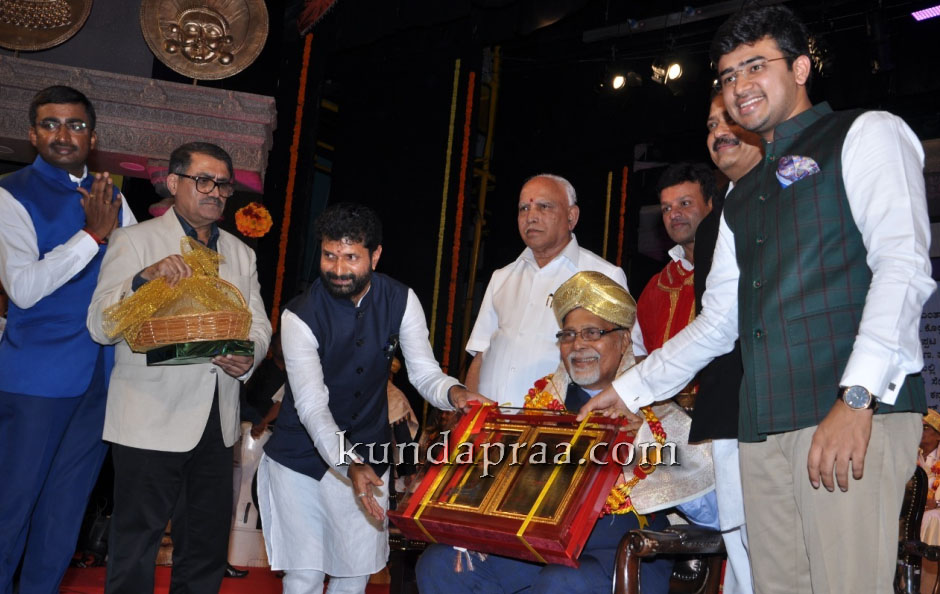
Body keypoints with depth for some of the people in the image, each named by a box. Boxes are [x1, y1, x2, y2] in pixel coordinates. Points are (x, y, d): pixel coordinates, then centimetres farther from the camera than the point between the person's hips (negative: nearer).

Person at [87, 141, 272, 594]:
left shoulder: (241, 254, 17)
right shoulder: (134, 241, 0)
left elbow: (259, 323, 12)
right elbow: (100, 325, -9)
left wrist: (249, 355, -11)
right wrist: (143, 279, -28)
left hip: (216, 421, 5)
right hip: (151, 420, -5)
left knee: (207, 548, 13)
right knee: (135, 549, 1)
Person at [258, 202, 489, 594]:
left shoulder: (400, 301, -8)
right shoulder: (300, 316, -18)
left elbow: (423, 373, -7)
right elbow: (312, 407, -24)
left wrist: (452, 392, -31)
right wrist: (349, 464, -38)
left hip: (368, 457, 3)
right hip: (301, 459, -2)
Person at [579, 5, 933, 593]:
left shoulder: (865, 135, 6)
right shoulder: (743, 198, 26)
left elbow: (904, 264, -9)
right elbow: (718, 323, 27)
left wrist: (856, 397, -20)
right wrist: (629, 389, 23)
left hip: (856, 412, -6)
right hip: (763, 429, 6)